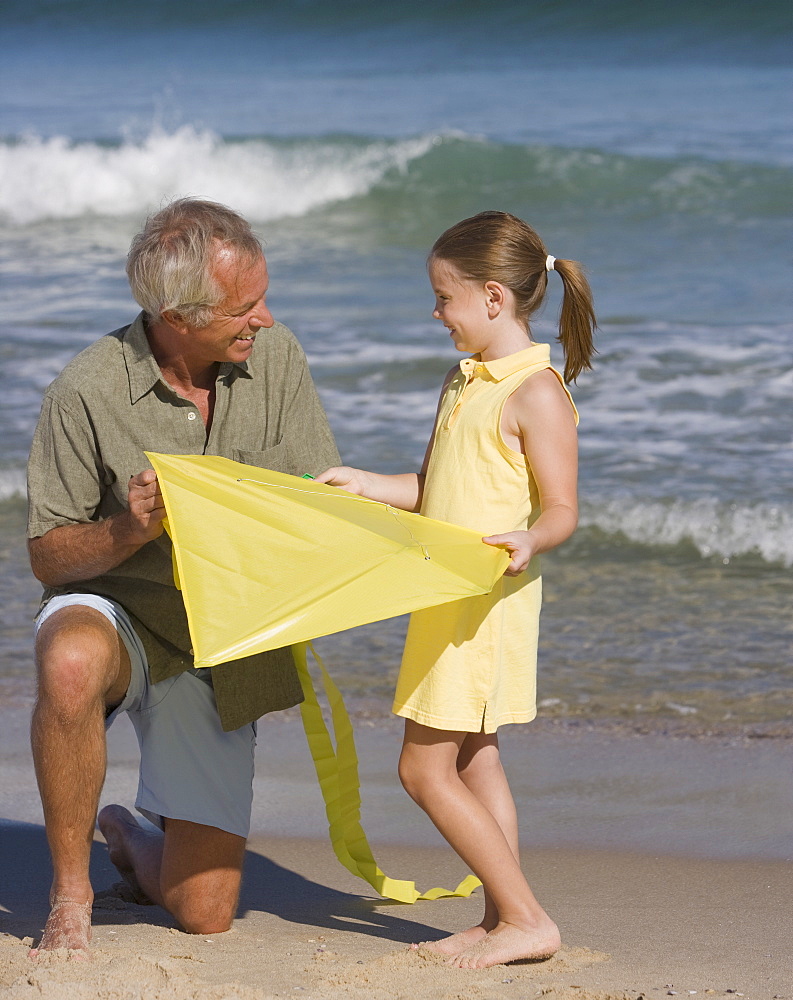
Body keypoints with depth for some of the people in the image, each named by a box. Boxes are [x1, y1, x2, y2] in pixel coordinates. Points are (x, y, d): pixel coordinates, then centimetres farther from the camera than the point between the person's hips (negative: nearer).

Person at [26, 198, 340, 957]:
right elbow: (47, 556, -10)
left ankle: (130, 838, 38)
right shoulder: (87, 393, -17)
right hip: (112, 610, -3)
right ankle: (70, 894, -22)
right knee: (71, 664, -43)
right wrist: (129, 530, -31)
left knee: (205, 915, 0)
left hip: (223, 649, 3)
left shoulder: (276, 359, -7)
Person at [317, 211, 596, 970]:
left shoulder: (537, 394, -16)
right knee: (472, 759, 12)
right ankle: (502, 920, 17)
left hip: (489, 598, -9)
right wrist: (365, 485, 15)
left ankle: (526, 920, -5)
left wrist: (528, 542, -36)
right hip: (449, 598, 9)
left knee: (424, 767, -9)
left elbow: (561, 510, -18)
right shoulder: (462, 381, 13)